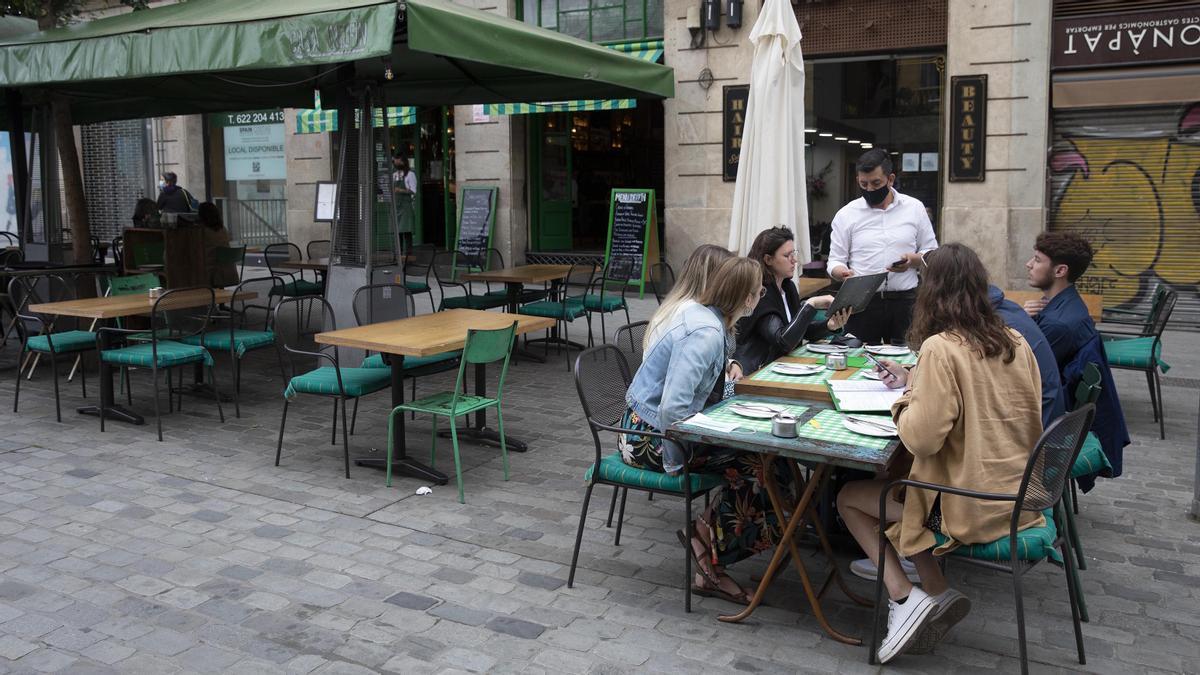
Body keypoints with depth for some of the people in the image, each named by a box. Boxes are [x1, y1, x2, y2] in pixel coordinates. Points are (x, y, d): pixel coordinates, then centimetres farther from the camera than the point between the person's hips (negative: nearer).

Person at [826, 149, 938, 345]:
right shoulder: (846, 214, 4)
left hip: (905, 301, 1)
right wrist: (843, 273, -19)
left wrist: (913, 260, -11)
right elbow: (835, 261, 4)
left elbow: (932, 253, 10)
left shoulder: (914, 208, 6)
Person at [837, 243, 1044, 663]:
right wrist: (918, 385, 14)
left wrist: (904, 400, -2)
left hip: (973, 509, -7)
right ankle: (935, 595, 13)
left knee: (848, 498, 12)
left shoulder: (941, 348, -18)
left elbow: (923, 439, -22)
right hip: (1021, 498, 7)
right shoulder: (1016, 343, 3)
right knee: (896, 484, 25)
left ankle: (904, 598, 1)